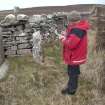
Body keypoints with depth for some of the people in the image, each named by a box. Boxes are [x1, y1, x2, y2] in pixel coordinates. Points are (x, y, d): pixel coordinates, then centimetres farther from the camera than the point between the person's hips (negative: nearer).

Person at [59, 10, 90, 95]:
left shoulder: (77, 30, -30)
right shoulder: (79, 27, 3)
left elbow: (71, 44, -33)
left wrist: (63, 39, -16)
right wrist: (67, 35, -4)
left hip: (74, 56, -10)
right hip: (76, 55, 10)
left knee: (73, 73, 7)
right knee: (74, 72, 24)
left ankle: (71, 90, 24)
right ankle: (72, 86, 42)